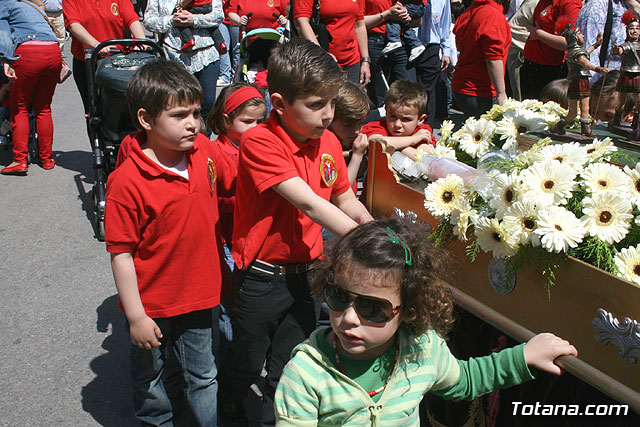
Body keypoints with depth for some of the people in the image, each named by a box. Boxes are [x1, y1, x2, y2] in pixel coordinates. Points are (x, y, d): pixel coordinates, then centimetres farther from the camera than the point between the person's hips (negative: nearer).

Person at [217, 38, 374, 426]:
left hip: (307, 271, 5)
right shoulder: (260, 143, -23)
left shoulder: (329, 143, -1)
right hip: (262, 278, -5)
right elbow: (310, 204, -30)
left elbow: (345, 200, 9)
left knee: (289, 366, 19)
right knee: (247, 364, 17)